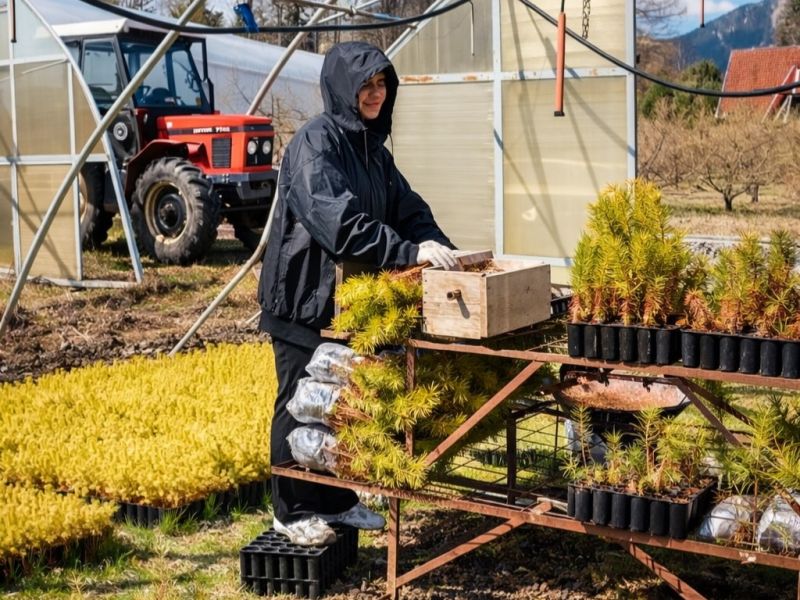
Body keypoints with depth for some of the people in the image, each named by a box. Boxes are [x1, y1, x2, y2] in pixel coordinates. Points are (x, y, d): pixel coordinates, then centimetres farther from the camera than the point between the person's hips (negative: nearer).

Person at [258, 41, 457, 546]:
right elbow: (335, 218, -29)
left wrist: (443, 249, -11)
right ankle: (292, 511, 16)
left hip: (351, 298, 8)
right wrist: (408, 252, -33)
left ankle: (337, 500, 29)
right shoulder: (315, 141, -16)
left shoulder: (372, 147, 11)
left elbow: (407, 207, 6)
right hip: (306, 296, -8)